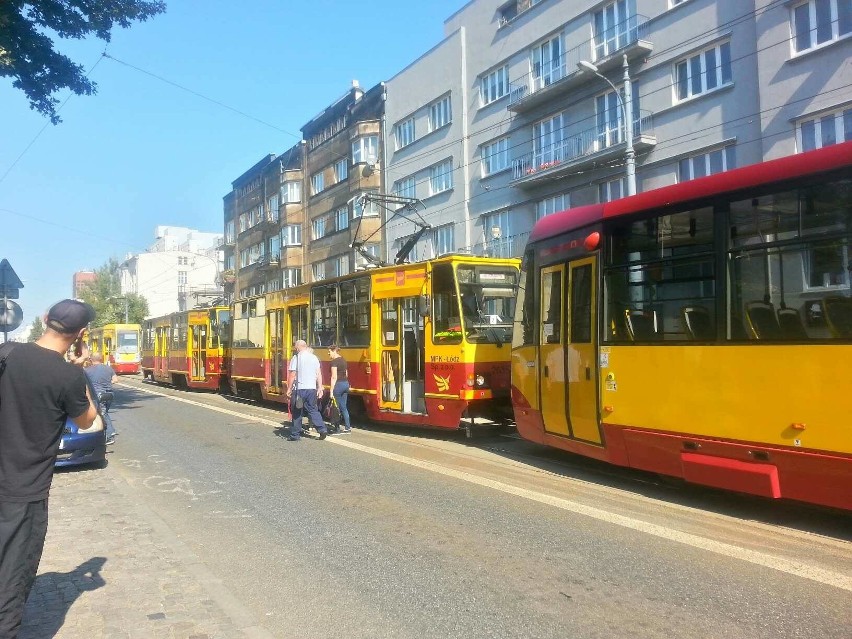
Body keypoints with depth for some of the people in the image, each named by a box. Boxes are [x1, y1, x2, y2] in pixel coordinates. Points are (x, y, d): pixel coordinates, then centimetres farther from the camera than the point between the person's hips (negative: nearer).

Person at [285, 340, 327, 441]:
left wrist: (289, 389, -4)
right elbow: (319, 374, 6)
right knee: (313, 410, 13)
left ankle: (295, 435, 11)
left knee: (297, 412, 6)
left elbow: (292, 375, -10)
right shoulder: (314, 358, 8)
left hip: (299, 388, -4)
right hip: (312, 388, 4)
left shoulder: (296, 358, -7)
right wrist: (320, 388, 10)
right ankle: (322, 429, -1)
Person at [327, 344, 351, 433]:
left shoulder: (334, 361, -13)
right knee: (344, 407, 13)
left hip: (338, 384, -8)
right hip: (346, 384, 8)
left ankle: (337, 428, 4)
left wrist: (332, 390, -17)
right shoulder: (343, 360, 13)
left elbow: (334, 377, -17)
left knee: (336, 407, 1)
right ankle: (348, 427, 13)